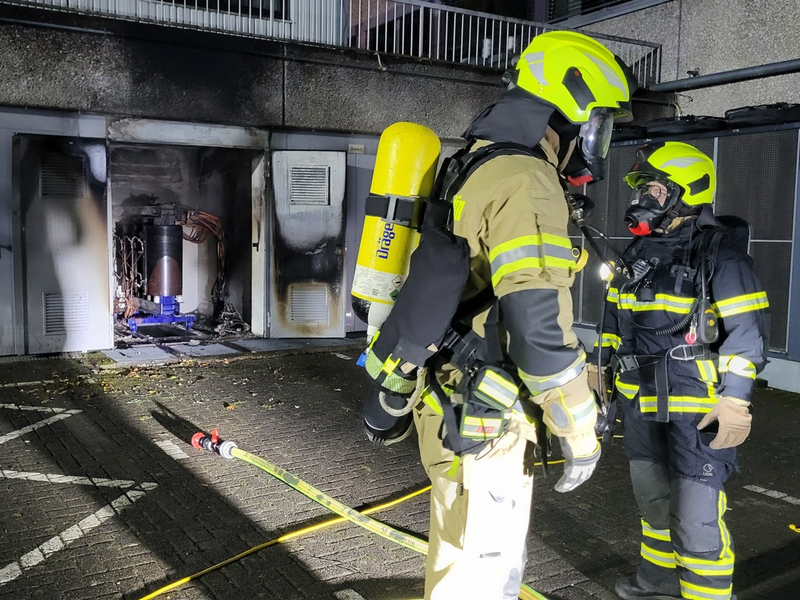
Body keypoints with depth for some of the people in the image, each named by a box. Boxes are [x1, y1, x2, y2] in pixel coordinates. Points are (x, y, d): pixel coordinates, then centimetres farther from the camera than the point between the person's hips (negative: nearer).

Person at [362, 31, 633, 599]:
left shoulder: (478, 168, 14)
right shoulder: (526, 182, -18)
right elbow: (539, 324, -25)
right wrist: (579, 431, -14)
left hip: (453, 398, 10)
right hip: (480, 421, -10)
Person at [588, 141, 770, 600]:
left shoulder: (719, 251, -13)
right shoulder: (642, 251, 11)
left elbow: (748, 329, -17)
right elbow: (616, 315, 21)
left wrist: (735, 398, -22)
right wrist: (600, 364, 23)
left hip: (697, 404, -8)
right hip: (643, 399, 8)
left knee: (696, 512, -6)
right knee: (653, 495, 21)